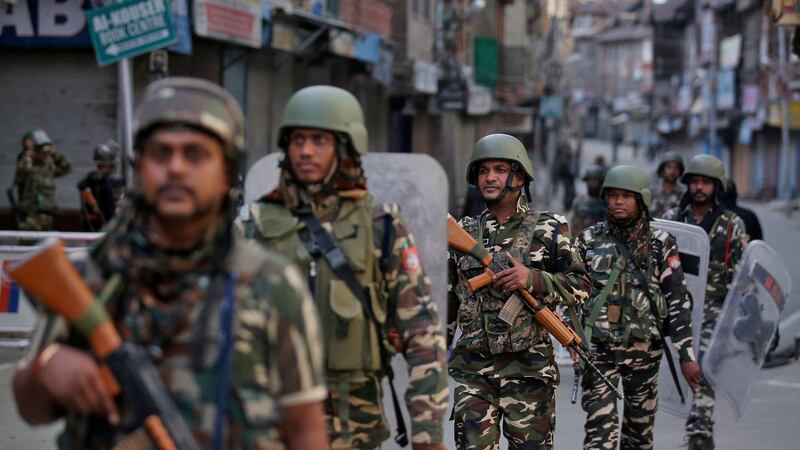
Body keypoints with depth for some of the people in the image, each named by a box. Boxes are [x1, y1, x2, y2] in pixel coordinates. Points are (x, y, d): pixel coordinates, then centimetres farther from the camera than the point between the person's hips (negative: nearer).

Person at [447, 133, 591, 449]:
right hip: (471, 367, 2)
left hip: (527, 367, -2)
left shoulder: (548, 229, 2)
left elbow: (581, 287, -1)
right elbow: (447, 297, 17)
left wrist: (533, 279, -16)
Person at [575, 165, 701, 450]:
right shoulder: (588, 241, 4)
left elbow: (679, 300, -2)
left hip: (644, 349, 0)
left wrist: (686, 354, -8)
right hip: (599, 350, 0)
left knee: (640, 427, 11)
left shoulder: (660, 244, 0)